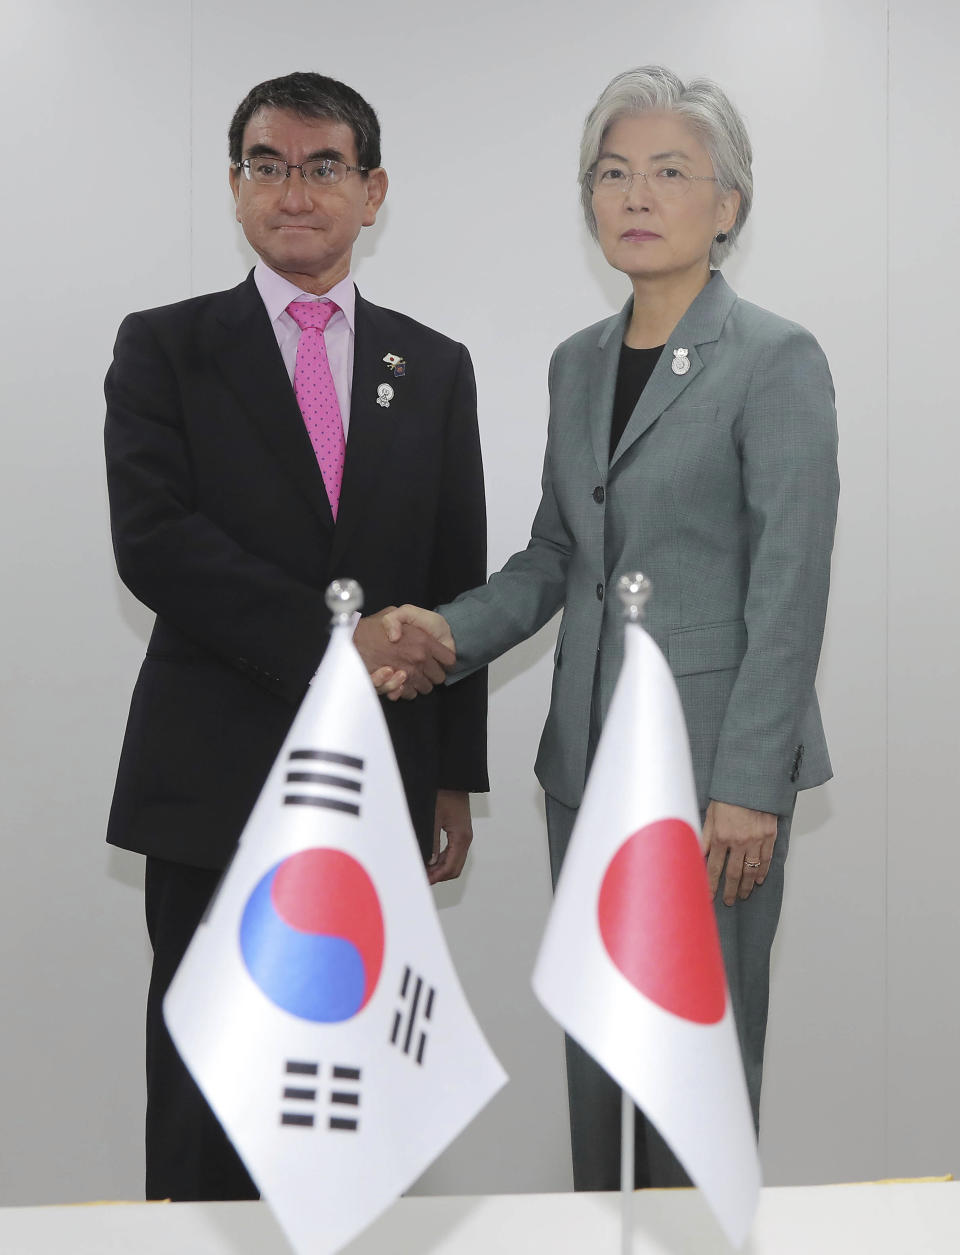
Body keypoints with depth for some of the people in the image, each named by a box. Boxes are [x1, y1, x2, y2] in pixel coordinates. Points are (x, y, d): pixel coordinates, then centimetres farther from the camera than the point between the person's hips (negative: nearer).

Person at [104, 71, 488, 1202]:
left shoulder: (434, 368, 11)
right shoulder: (164, 348, 2)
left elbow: (458, 583, 11)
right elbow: (154, 545, -12)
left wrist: (455, 773, 8)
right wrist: (331, 640, -18)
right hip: (216, 780, -2)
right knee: (204, 1082, 5)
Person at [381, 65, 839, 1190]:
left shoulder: (775, 362, -8)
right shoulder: (578, 364, 12)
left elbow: (790, 590, -12)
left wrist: (747, 788, -16)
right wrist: (451, 633, -2)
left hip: (711, 758, -6)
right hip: (587, 756, 6)